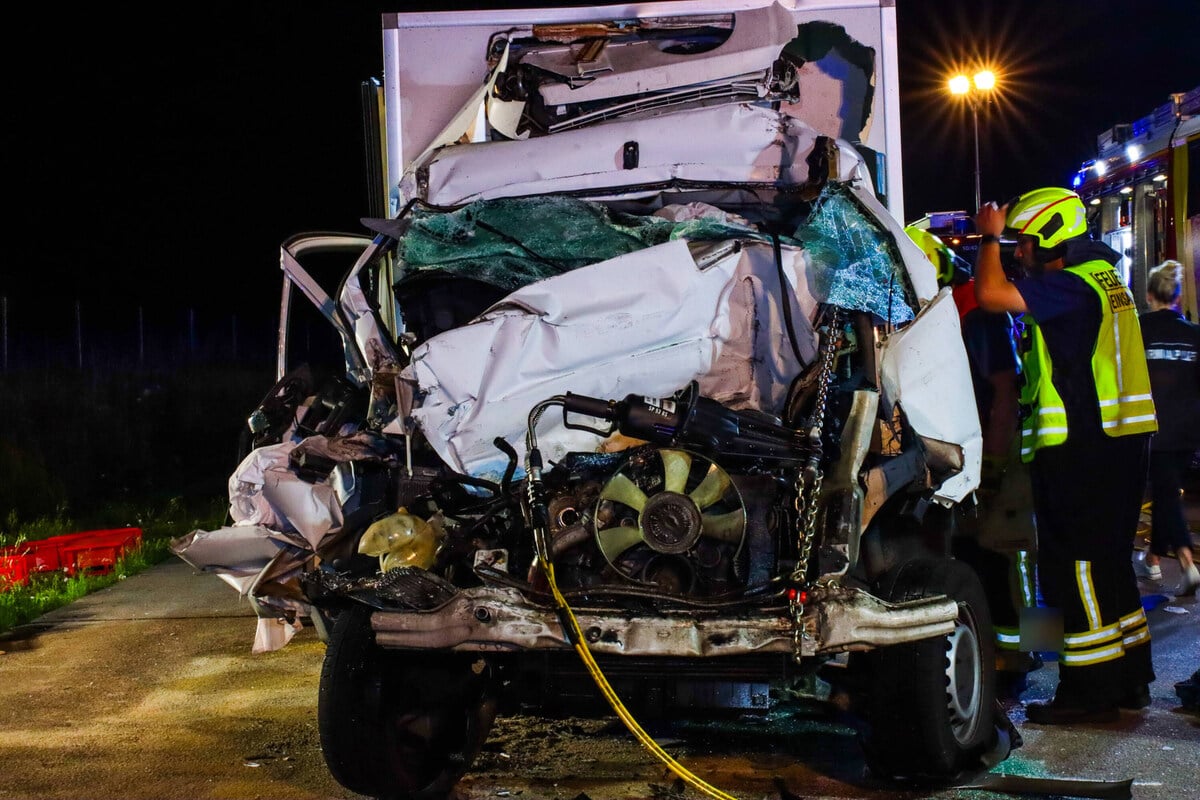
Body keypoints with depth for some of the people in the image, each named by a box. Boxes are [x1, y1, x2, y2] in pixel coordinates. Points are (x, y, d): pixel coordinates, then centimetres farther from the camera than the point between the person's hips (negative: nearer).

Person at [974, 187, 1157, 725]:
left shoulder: (1072, 286, -16)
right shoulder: (1102, 278, 16)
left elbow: (992, 294, -22)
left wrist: (990, 237, -6)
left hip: (1080, 448, -10)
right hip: (1118, 441, 10)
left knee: (1078, 565, -5)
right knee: (1108, 561, 17)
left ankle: (1089, 691, -1)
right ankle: (1129, 679, 26)